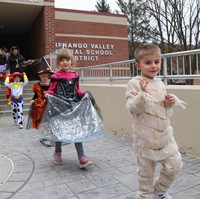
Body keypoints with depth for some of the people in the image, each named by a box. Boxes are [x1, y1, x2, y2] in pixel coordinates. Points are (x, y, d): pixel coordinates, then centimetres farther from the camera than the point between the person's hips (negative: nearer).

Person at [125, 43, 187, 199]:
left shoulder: (160, 84, 8)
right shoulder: (134, 84, -11)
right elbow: (132, 108, -17)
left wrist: (170, 103, -3)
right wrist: (142, 93, -30)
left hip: (164, 133, 6)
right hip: (145, 136, -5)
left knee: (175, 165, 9)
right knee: (146, 170, 9)